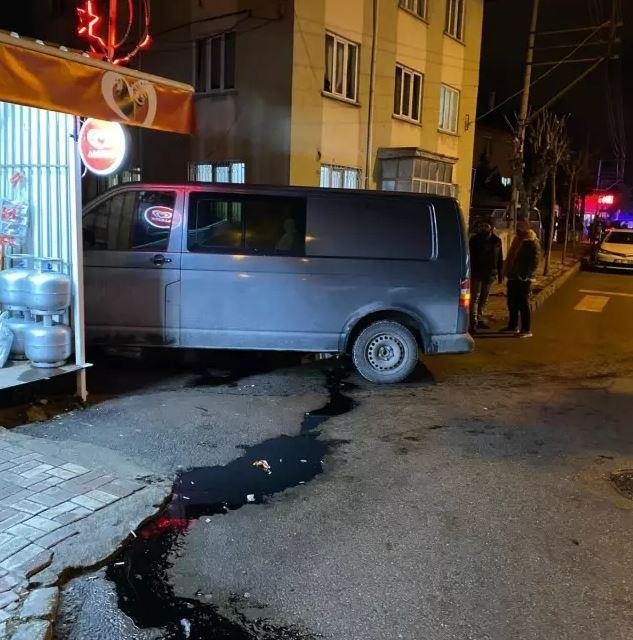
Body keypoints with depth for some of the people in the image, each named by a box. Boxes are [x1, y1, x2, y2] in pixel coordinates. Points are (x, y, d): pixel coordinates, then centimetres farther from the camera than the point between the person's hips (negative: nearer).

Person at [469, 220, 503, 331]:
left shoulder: (497, 241, 7)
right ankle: (473, 321, -9)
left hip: (489, 274, 4)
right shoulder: (475, 239, -4)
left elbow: (500, 259, 12)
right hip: (477, 273, -4)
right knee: (475, 297, -7)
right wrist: (470, 272, -11)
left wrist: (500, 274, 10)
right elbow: (470, 257, -5)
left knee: (484, 298, 11)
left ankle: (479, 319, 20)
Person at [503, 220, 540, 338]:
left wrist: (526, 275, -20)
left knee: (524, 305, -5)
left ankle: (527, 330, 0)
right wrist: (508, 272, 16)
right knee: (512, 303, 14)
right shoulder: (517, 240, 15)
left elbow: (534, 262, -14)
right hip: (513, 277, 8)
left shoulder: (532, 243, -10)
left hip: (523, 279, -8)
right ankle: (513, 326, 26)